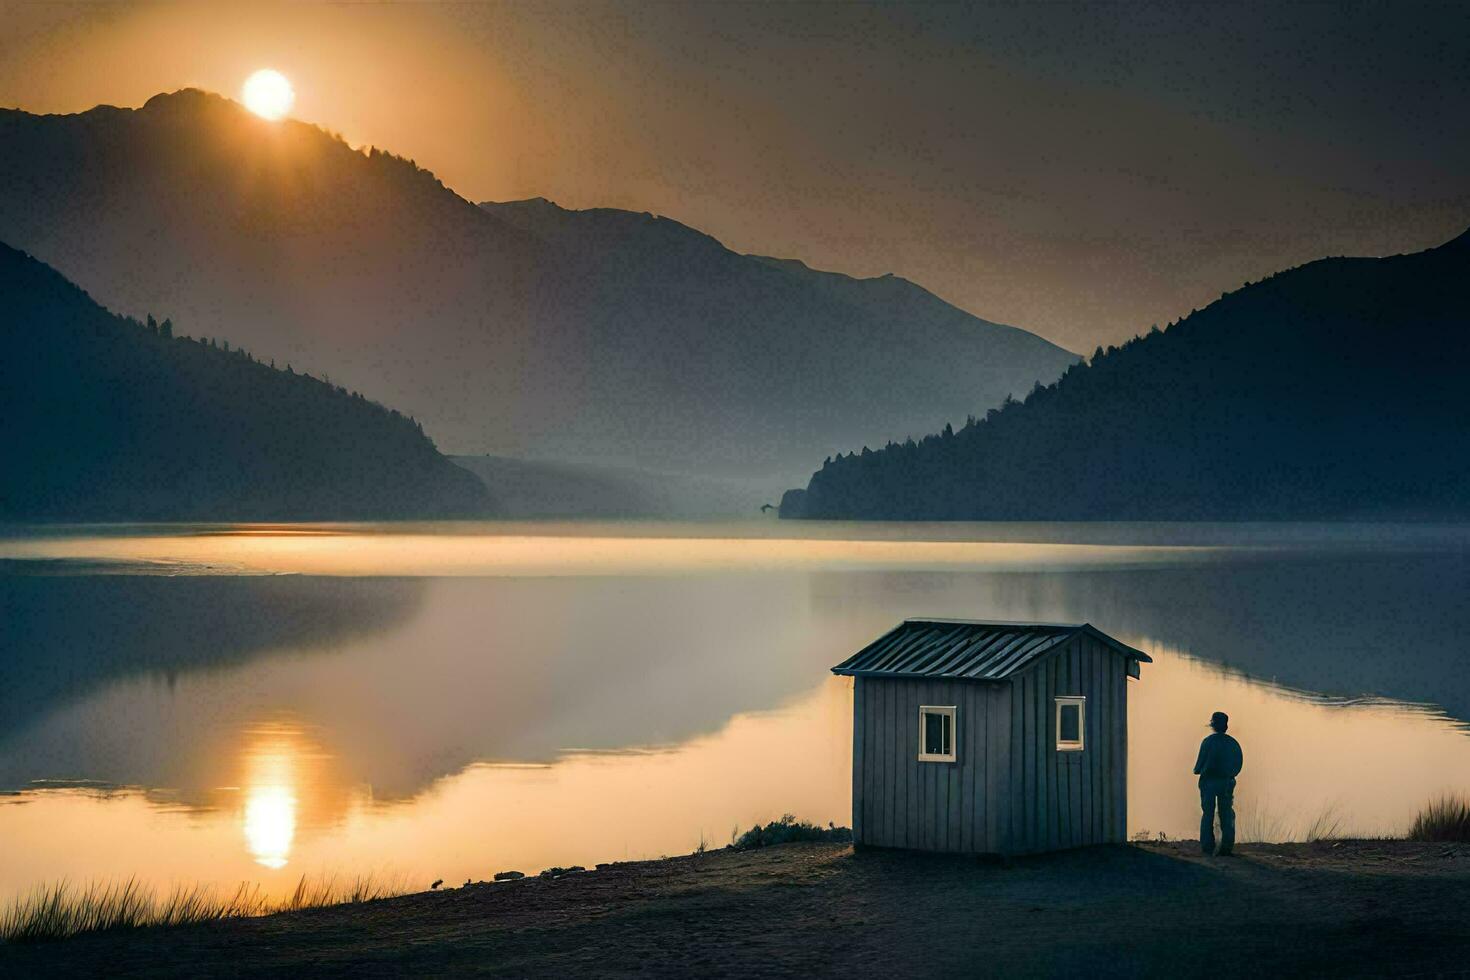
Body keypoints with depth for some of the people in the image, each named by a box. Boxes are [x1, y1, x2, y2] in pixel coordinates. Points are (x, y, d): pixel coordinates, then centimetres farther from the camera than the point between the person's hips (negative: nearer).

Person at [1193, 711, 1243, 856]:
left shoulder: (1208, 741, -8)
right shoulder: (1233, 743, 3)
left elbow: (1201, 761, -8)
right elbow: (1239, 763, 4)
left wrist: (1197, 770, 13)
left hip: (1209, 781, -3)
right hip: (1226, 782, 3)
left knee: (1208, 814, 4)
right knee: (1226, 814, 6)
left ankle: (1207, 847, 1)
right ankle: (1227, 847, 1)